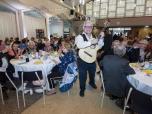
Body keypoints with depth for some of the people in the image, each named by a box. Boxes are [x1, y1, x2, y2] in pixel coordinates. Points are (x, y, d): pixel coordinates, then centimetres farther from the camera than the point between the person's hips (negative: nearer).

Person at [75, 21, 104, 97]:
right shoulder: (80, 37, -14)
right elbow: (79, 45, -35)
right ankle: (82, 89, 31)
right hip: (82, 60, -6)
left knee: (92, 73, 27)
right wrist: (91, 42, -36)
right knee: (83, 76, 8)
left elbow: (100, 46, 6)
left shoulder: (93, 37, 6)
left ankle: (92, 82, 57)